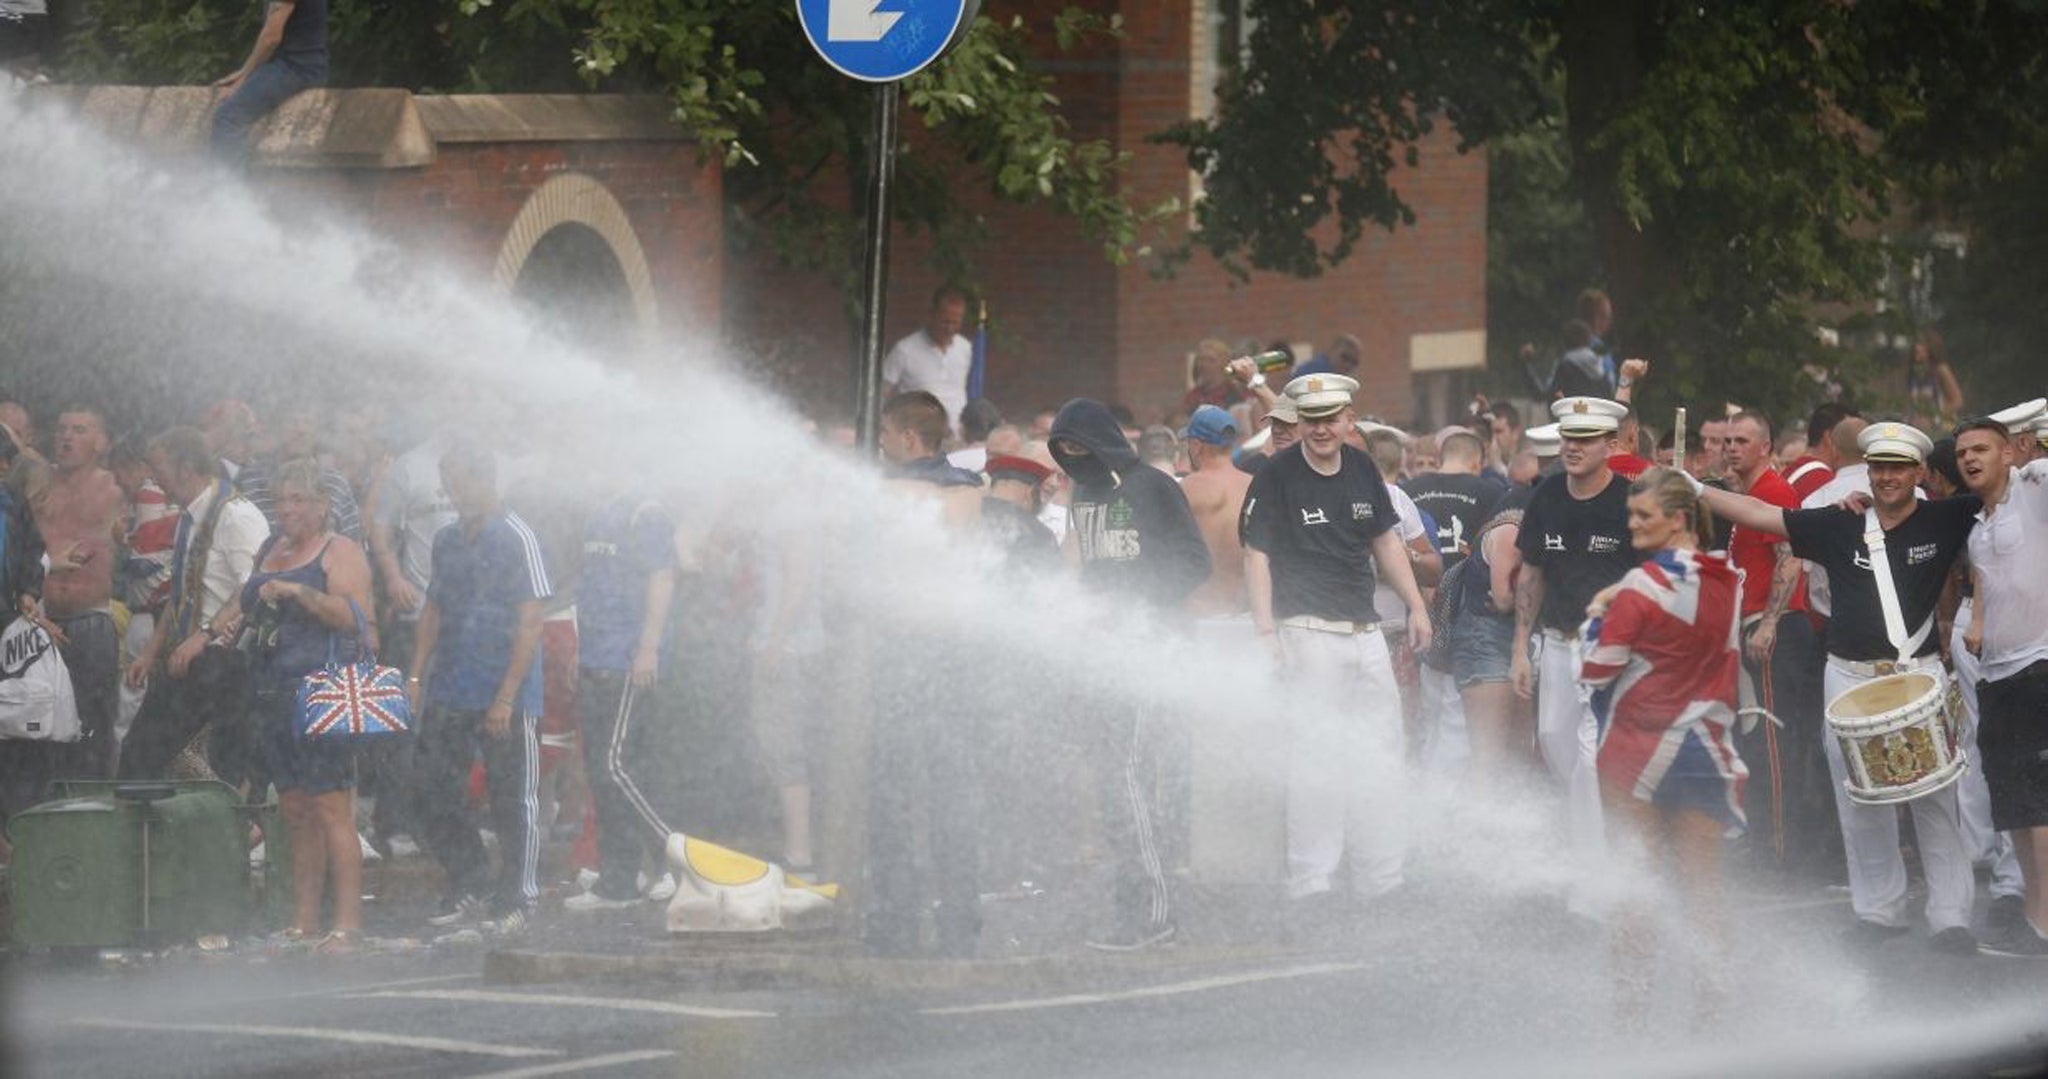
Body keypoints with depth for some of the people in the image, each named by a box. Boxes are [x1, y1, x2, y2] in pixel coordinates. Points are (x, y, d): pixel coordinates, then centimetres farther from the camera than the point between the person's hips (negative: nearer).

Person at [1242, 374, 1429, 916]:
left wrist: (1416, 606, 16)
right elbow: (1258, 556, -8)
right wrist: (1266, 631, -16)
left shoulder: (1363, 469, 10)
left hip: (1365, 631, 6)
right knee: (1314, 756, -8)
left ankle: (1380, 879, 14)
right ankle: (1310, 880, -5)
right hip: (1308, 632, -6)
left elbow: (1385, 540, 20)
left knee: (1379, 754, 7)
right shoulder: (1277, 477, -6)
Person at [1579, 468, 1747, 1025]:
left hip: (1639, 747, -5)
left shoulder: (1644, 584, -15)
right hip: (1706, 745, 5)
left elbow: (1596, 669, -14)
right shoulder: (1728, 582, 3)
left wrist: (1597, 614, 2)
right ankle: (1714, 995, 7)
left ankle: (1634, 999, 3)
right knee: (1702, 880, 9)